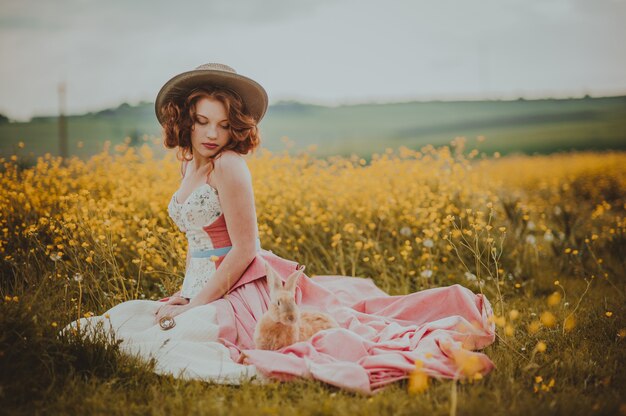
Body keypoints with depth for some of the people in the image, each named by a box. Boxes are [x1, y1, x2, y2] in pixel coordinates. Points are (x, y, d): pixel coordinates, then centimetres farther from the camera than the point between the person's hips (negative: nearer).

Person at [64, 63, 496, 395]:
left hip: (244, 288, -9)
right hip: (206, 289, 10)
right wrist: (185, 295, 8)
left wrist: (197, 305, -13)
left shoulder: (228, 166, -14)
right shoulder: (191, 164, 12)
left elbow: (244, 250, -15)